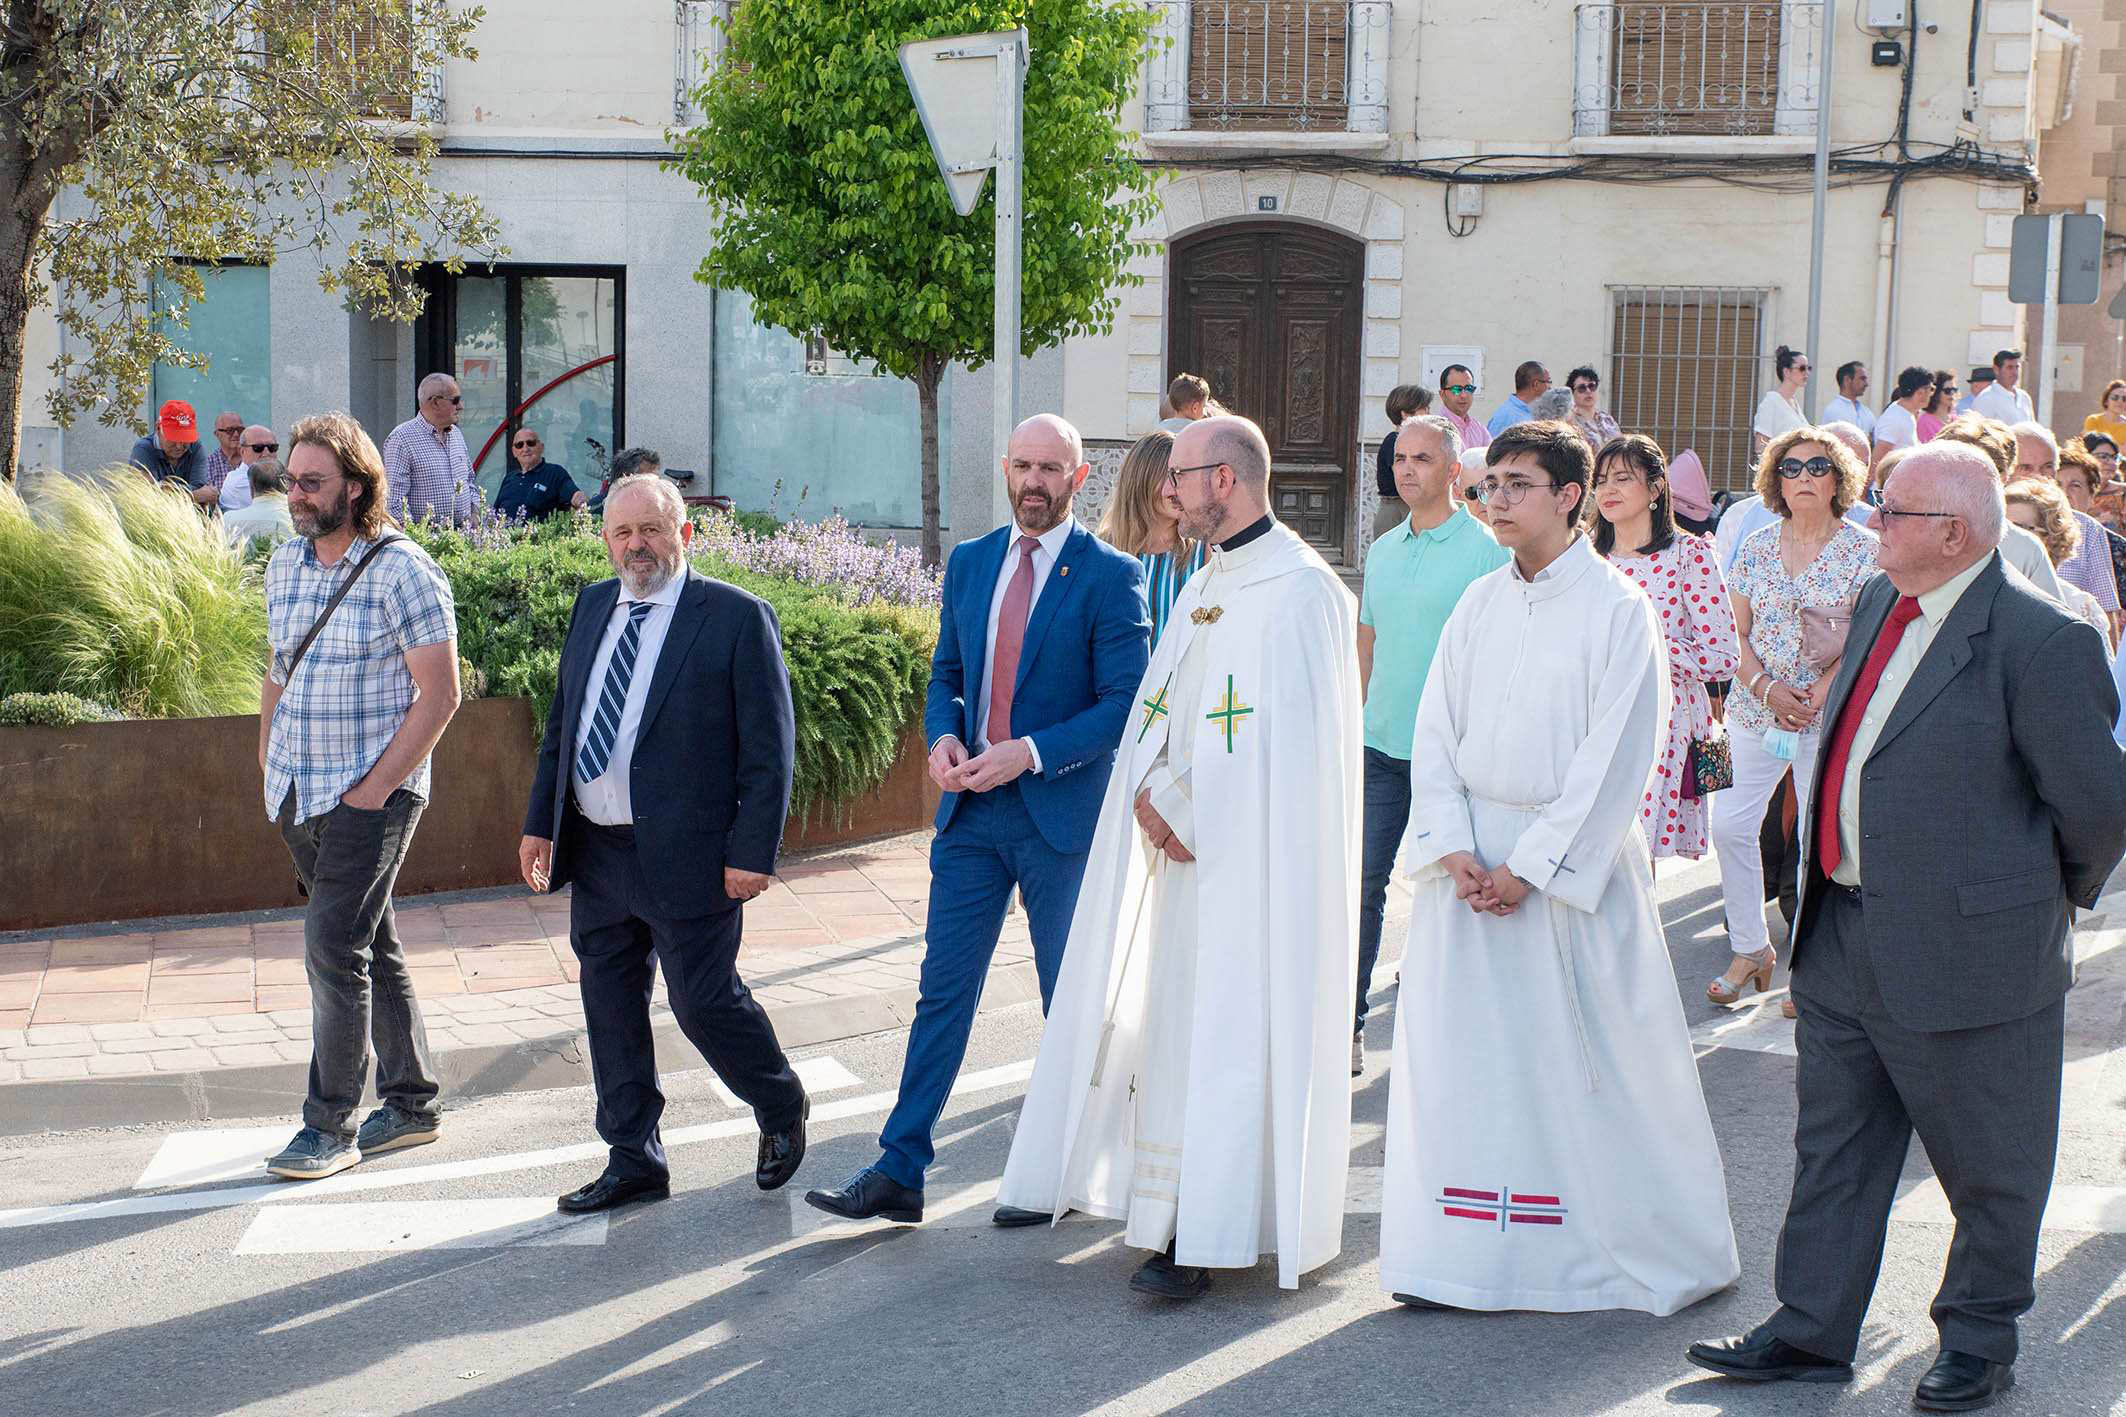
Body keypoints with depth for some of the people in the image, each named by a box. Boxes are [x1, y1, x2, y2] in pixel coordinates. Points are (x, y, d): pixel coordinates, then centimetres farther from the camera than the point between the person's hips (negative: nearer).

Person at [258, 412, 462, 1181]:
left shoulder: (403, 572, -12)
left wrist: (374, 788, -15)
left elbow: (439, 694, -13)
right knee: (373, 950, 13)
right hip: (299, 798, 7)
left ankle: (330, 1124, -2)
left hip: (371, 796, -7)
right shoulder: (286, 564, 9)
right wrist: (268, 767, 12)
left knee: (334, 950, -10)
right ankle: (410, 1103, 23)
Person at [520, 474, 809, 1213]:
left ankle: (781, 1110, 27)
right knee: (611, 1007, 11)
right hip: (595, 854, 6)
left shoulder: (737, 617, -8)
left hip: (687, 857, -6)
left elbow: (770, 746, -10)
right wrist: (540, 821, 12)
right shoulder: (593, 606, 11)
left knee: (704, 1000, 0)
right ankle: (633, 1160, 23)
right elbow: (561, 725, 17)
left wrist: (752, 851, -14)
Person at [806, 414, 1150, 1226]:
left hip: (1062, 813, -4)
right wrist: (943, 738, -4)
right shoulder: (969, 563, 10)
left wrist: (1029, 753, -20)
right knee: (943, 989, 4)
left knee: (1073, 1001, 7)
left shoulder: (1109, 575, -7)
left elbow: (1126, 702, -11)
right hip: (971, 808, 4)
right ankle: (898, 1172, 6)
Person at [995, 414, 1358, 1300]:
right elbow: (1162, 709, 15)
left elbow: (1287, 739, -17)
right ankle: (1186, 1217, 17)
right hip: (1185, 839, 8)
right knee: (1176, 1020, 9)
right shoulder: (1205, 586, 16)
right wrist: (1149, 790, -5)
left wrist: (1187, 813, -15)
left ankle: (1214, 1234, -4)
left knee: (1232, 1028, -7)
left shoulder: (1301, 589, -12)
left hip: (1254, 853, -8)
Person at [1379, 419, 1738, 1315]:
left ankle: (1658, 1253, 16)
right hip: (1471, 862, 5)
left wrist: (1531, 867, -14)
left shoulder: (1616, 610, -7)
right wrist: (1453, 849, -7)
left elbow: (1616, 755, -12)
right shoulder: (1479, 606, 9)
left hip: (1573, 861, -5)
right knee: (1461, 1055, 6)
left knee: (1589, 1062, 1)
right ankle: (1460, 1260, 15)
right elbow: (1436, 731, 7)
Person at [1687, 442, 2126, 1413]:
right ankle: (1812, 1329, 26)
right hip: (1840, 934, 8)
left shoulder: (2038, 640, -20)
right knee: (1833, 1143, 15)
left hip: (1965, 949, -8)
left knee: (1987, 1165, 10)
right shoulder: (1880, 604, 6)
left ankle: (1979, 1339, 27)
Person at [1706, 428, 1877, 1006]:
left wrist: (1819, 692, -17)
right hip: (1754, 711, 3)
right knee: (1729, 825, -2)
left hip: (1830, 716, -3)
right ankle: (1750, 948, 14)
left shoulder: (1864, 549, -2)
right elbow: (1738, 633, 8)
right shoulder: (1756, 547, 8)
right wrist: (1766, 686, -9)